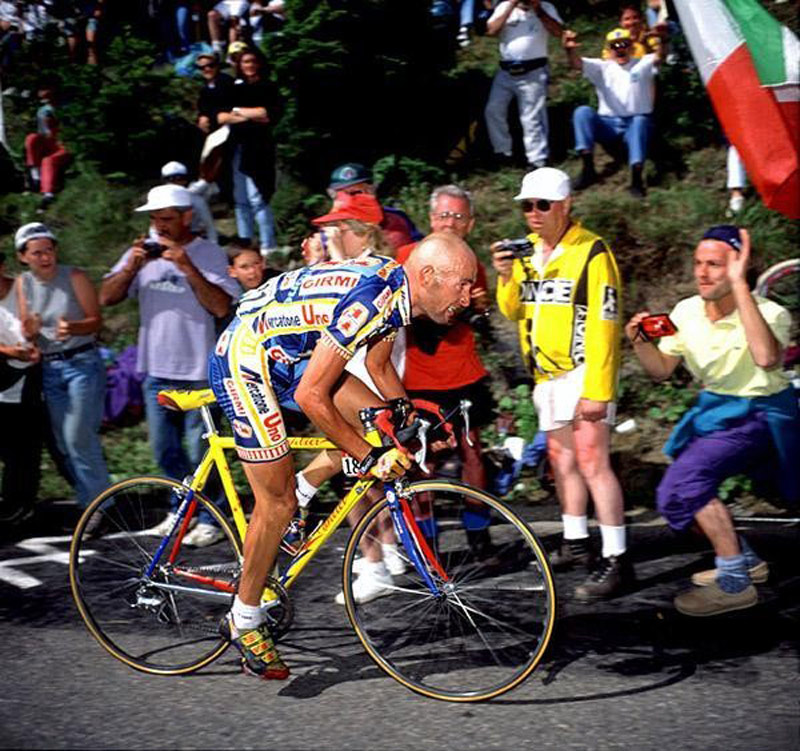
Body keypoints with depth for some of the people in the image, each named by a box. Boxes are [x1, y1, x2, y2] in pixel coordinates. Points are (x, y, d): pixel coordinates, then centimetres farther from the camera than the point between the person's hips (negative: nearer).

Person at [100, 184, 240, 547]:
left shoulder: (209, 254, -5)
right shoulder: (144, 251, 6)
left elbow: (221, 306, -16)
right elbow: (107, 297, 2)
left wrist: (188, 268, -22)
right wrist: (131, 267, -14)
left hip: (198, 371, -5)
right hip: (157, 370, 5)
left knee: (201, 451, 1)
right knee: (165, 451, 15)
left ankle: (209, 520, 14)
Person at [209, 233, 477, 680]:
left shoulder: (395, 287, -2)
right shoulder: (370, 301, -30)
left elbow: (378, 365, 15)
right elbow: (311, 397, -28)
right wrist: (370, 458, -21)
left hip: (288, 355, 9)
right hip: (245, 361, -9)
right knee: (278, 502, -4)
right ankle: (245, 621, 12)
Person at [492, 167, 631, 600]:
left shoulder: (591, 253, -14)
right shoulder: (527, 250, 10)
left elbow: (602, 326, -18)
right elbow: (513, 312, 12)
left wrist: (596, 390, -22)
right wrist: (506, 278, -9)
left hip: (583, 371, -8)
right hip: (546, 374, 8)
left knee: (591, 462, -14)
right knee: (561, 461, 16)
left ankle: (616, 560, -11)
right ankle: (575, 543, 30)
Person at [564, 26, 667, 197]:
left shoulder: (642, 65, 6)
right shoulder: (602, 67, 8)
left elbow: (659, 57, -16)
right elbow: (577, 63, -10)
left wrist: (663, 41, -41)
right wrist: (570, 50, -36)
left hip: (636, 124, -2)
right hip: (608, 124, 2)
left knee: (640, 121, -36)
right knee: (582, 111, -24)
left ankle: (637, 179, -44)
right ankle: (588, 169, -27)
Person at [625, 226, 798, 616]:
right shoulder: (686, 311, -3)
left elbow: (767, 357, -43)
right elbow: (662, 370, 6)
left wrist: (740, 286, -42)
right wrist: (641, 342, -16)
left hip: (759, 413, -8)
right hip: (713, 410, 8)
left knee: (687, 476, -27)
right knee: (674, 497, 12)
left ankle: (735, 583, -16)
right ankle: (744, 560, 32)